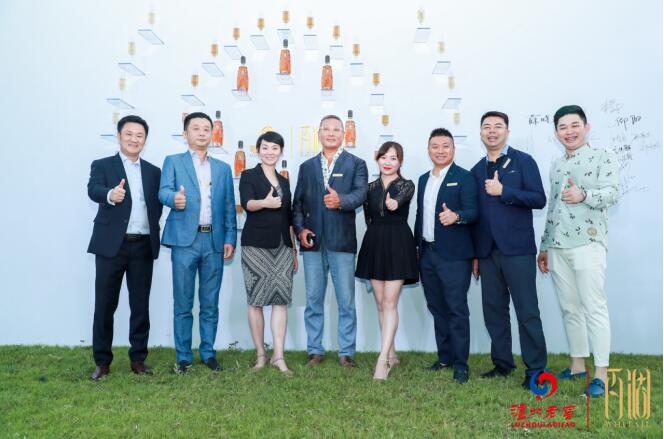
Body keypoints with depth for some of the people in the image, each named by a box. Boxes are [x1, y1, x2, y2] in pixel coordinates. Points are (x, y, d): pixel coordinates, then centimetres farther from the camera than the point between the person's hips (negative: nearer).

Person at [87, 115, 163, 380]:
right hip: (111, 245, -2)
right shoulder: (102, 165, 3)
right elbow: (93, 190, -17)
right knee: (105, 305, 4)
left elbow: (157, 205, 14)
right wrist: (111, 194, -38)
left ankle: (138, 358, 19)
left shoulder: (153, 171, 14)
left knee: (140, 305, 7)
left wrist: (153, 226, -4)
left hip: (143, 246, 3)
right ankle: (102, 361, 16)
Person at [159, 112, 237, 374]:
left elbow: (229, 207, 13)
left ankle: (208, 353, 21)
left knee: (210, 304, 8)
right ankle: (183, 357, 15)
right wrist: (174, 198, -30)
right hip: (185, 240, -2)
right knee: (183, 304, 3)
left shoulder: (223, 168, 17)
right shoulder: (173, 162, 9)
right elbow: (164, 191, -7)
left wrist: (230, 238, 2)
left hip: (214, 242, 2)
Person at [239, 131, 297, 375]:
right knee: (256, 301, 1)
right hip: (256, 244, -4)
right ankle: (260, 354, 13)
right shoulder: (249, 176, 3)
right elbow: (247, 203, -17)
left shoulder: (284, 181, 17)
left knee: (281, 299, -1)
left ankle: (278, 356, 3)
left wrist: (294, 249, 17)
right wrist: (265, 203, -37)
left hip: (282, 245, 4)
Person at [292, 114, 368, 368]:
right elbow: (297, 202, 11)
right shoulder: (307, 166, 15)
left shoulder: (356, 164, 5)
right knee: (313, 300, 9)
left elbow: (360, 193, -10)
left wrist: (340, 200, -30)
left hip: (342, 242, -2)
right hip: (313, 242, 3)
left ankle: (346, 352, 16)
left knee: (346, 301, 3)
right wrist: (300, 228, -4)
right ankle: (315, 350, 21)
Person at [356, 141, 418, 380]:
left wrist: (394, 203, -48)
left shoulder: (406, 185, -2)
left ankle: (382, 359, -8)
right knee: (380, 303, 9)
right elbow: (368, 218, 13)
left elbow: (400, 197, -26)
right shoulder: (371, 187, 10)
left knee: (389, 303, -8)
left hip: (397, 245, -4)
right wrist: (377, 237, 2)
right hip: (374, 244, 5)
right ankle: (391, 354, 21)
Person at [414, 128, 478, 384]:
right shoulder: (423, 179, 15)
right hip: (427, 254, 7)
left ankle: (460, 363, 8)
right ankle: (444, 356, 26)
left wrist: (456, 216, -34)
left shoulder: (464, 177, -4)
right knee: (437, 308, 13)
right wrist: (417, 246, 15)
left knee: (457, 310, -2)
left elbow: (472, 212, -13)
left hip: (454, 255, -6)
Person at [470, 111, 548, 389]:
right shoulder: (477, 170, 13)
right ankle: (502, 363, 21)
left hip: (517, 249, -4)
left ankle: (535, 369, 9)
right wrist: (474, 254, 11)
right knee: (493, 310, 9)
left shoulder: (523, 161, 1)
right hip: (487, 251, 5)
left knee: (527, 311, -1)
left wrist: (503, 192, -16)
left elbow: (539, 199, -8)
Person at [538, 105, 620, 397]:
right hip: (557, 247, 6)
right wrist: (544, 247, 17)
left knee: (595, 308, -4)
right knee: (569, 308, 11)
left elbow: (612, 193, -13)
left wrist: (584, 195, -33)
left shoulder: (603, 158, 1)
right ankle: (577, 365, 22)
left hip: (588, 244, -6)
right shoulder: (555, 166, 18)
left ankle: (601, 373, 3)